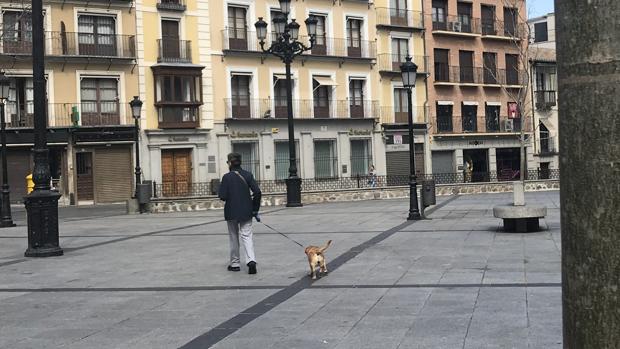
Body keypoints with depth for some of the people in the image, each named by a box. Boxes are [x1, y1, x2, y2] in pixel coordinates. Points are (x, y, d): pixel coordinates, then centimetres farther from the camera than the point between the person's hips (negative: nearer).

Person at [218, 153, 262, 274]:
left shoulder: (227, 177, -11)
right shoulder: (247, 175, -1)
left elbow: (223, 196, -15)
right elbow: (257, 192, -7)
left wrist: (219, 192, 9)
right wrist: (255, 209, 3)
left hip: (231, 212, -2)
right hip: (246, 212, 2)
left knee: (234, 237, 12)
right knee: (247, 235, 3)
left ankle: (234, 263, 19)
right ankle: (251, 260, -18)